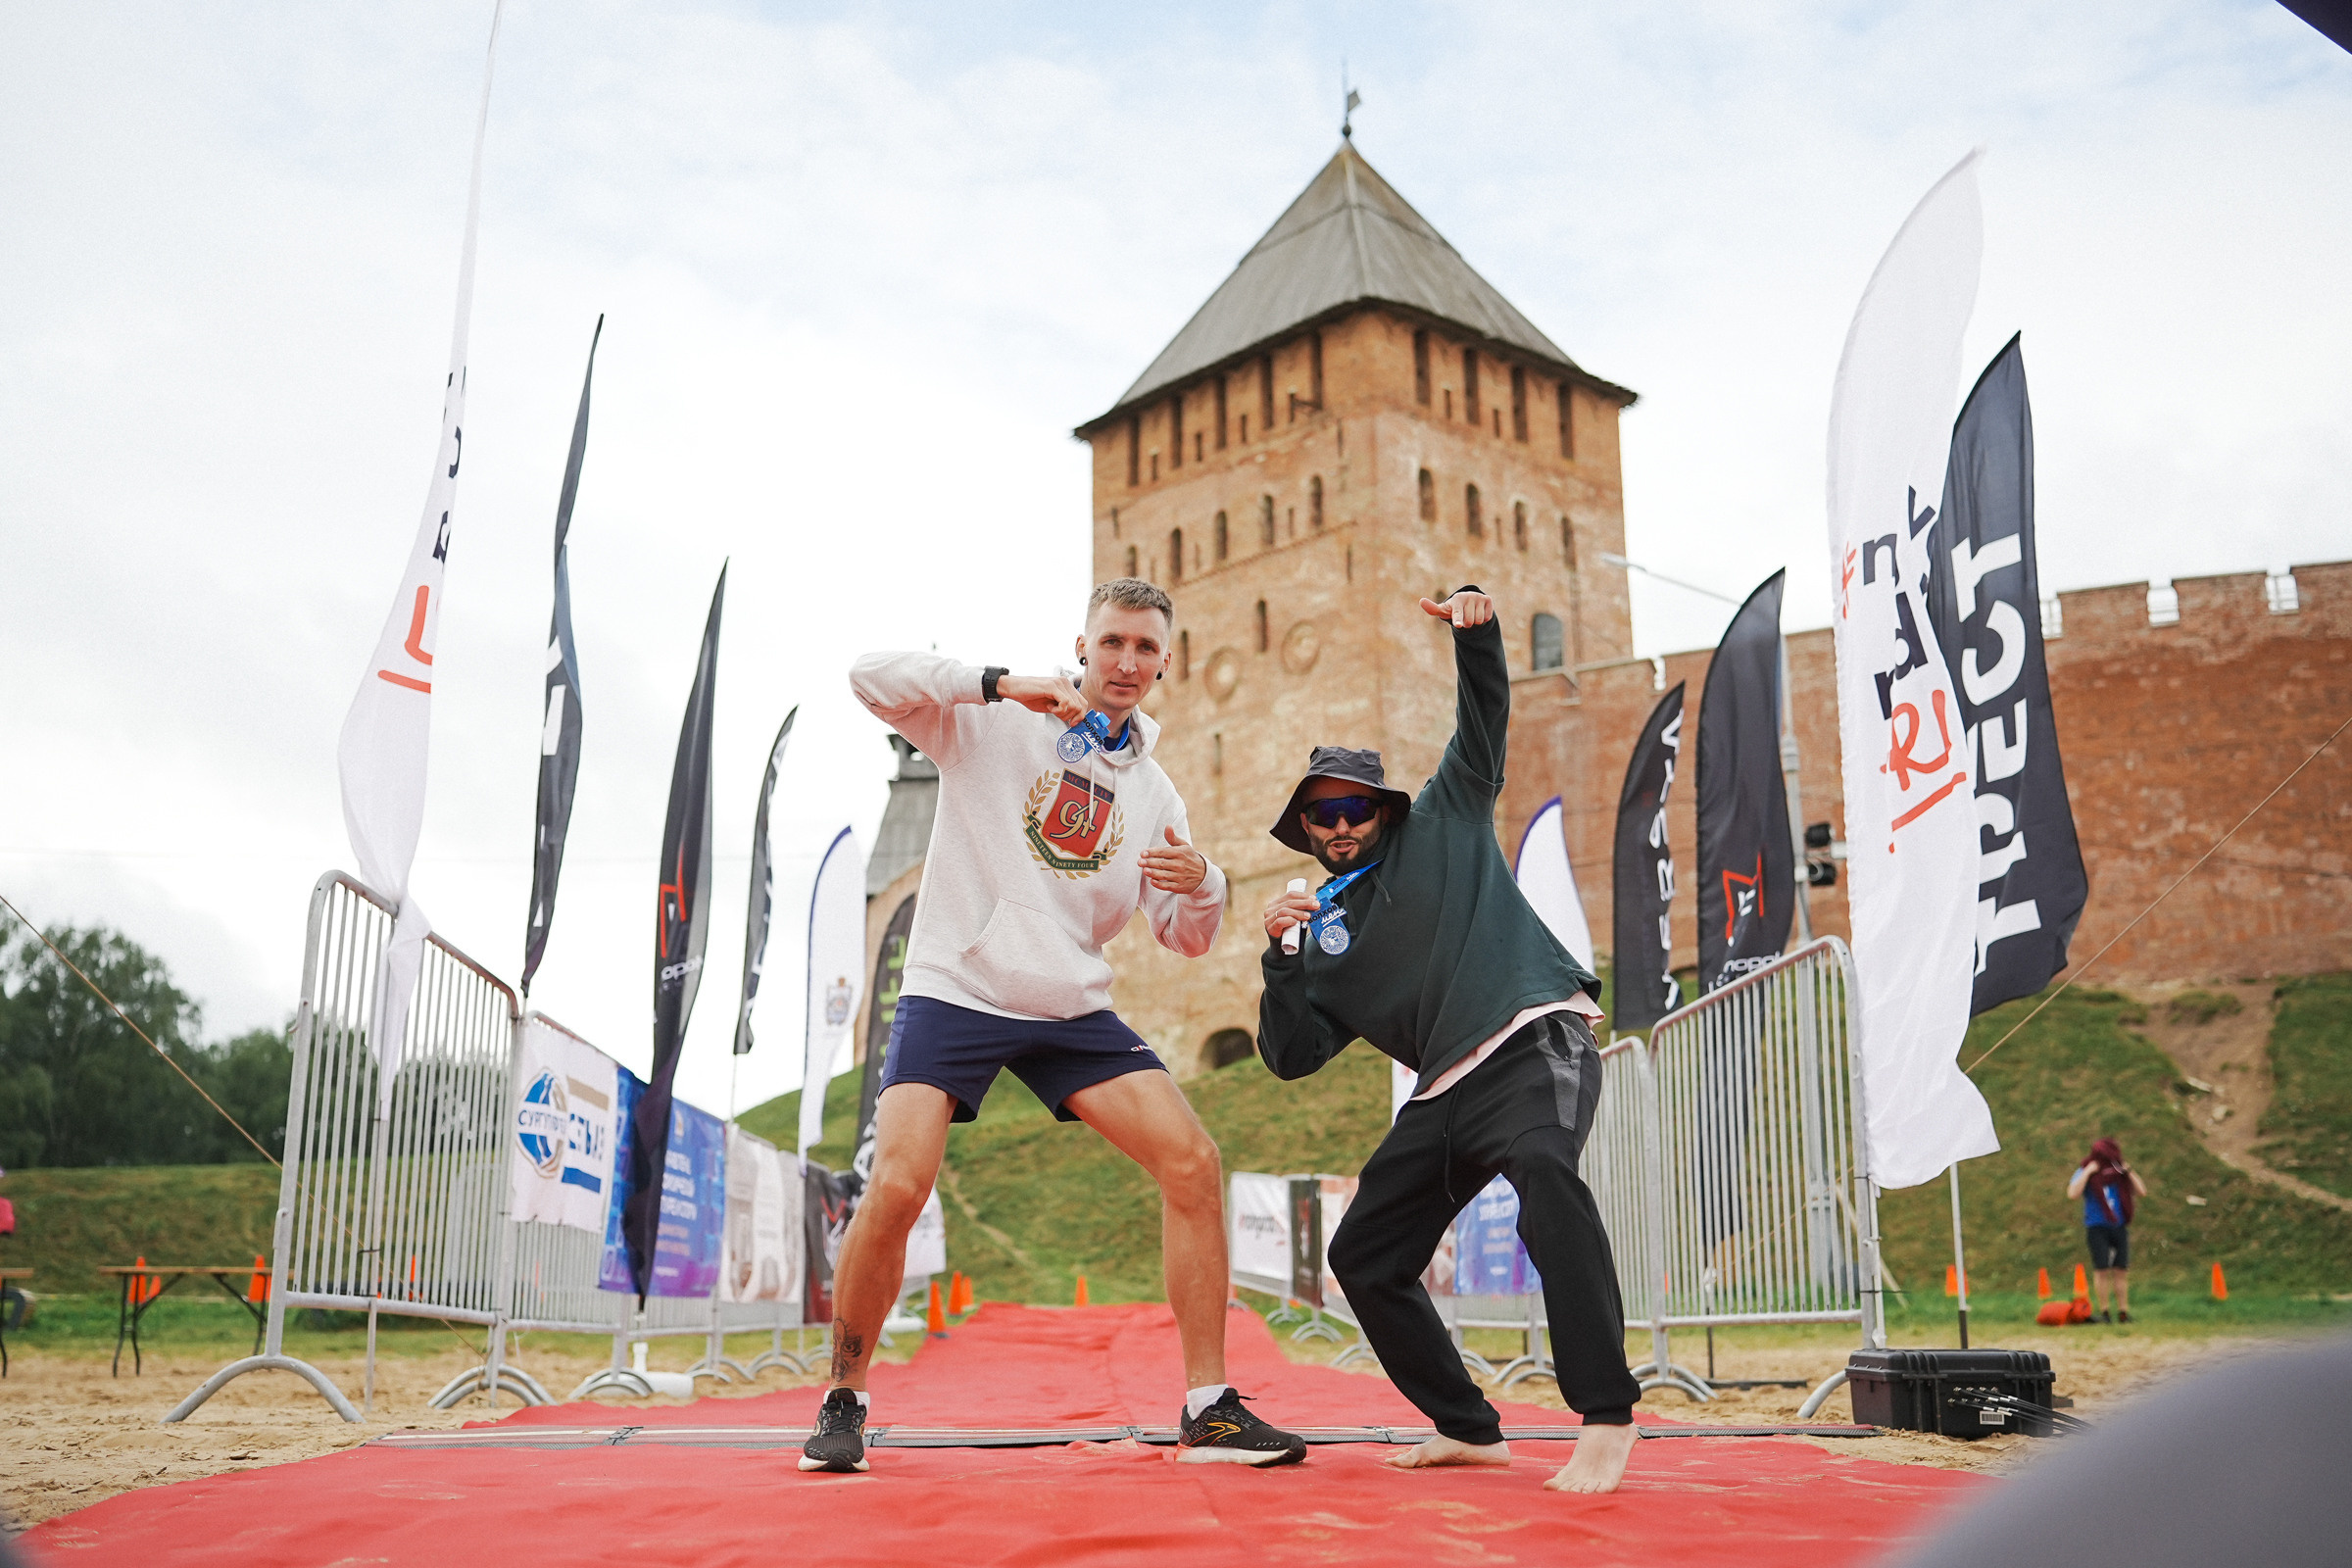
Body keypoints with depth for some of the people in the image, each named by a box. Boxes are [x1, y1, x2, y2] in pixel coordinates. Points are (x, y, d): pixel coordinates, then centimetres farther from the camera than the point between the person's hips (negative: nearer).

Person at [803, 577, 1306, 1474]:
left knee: (1192, 1163, -10)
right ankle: (844, 1403, 5)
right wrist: (1002, 684, -26)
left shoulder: (1153, 790, 12)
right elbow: (871, 677, -15)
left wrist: (1201, 887, -12)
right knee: (896, 1187, -20)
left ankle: (1209, 1411, 1)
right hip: (954, 990, -4)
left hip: (1072, 1010, 4)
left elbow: (1184, 938, 13)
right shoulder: (995, 723, -1)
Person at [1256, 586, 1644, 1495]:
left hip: (1539, 1043, -6)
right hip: (1447, 1094, 7)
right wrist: (1279, 958, -3)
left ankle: (1606, 1418, -36)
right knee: (1363, 1256, 6)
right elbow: (1292, 1057, 10)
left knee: (1543, 1169, -36)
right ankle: (1469, 1430, 18)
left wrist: (1474, 630, -9)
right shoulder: (1323, 931, 19)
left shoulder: (1443, 823, 13)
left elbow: (1483, 722, 8)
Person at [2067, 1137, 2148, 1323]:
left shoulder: (2120, 1173, 10)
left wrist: (2128, 1171, -1)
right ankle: (2104, 1312, 0)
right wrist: (2087, 1172, -15)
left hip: (2120, 1227, 3)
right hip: (2097, 1229, -3)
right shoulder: (2085, 1172, 0)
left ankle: (2123, 1312, 6)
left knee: (2121, 1271, 1)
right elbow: (2072, 1193, -16)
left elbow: (2142, 1192, 6)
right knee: (2102, 1270, -8)